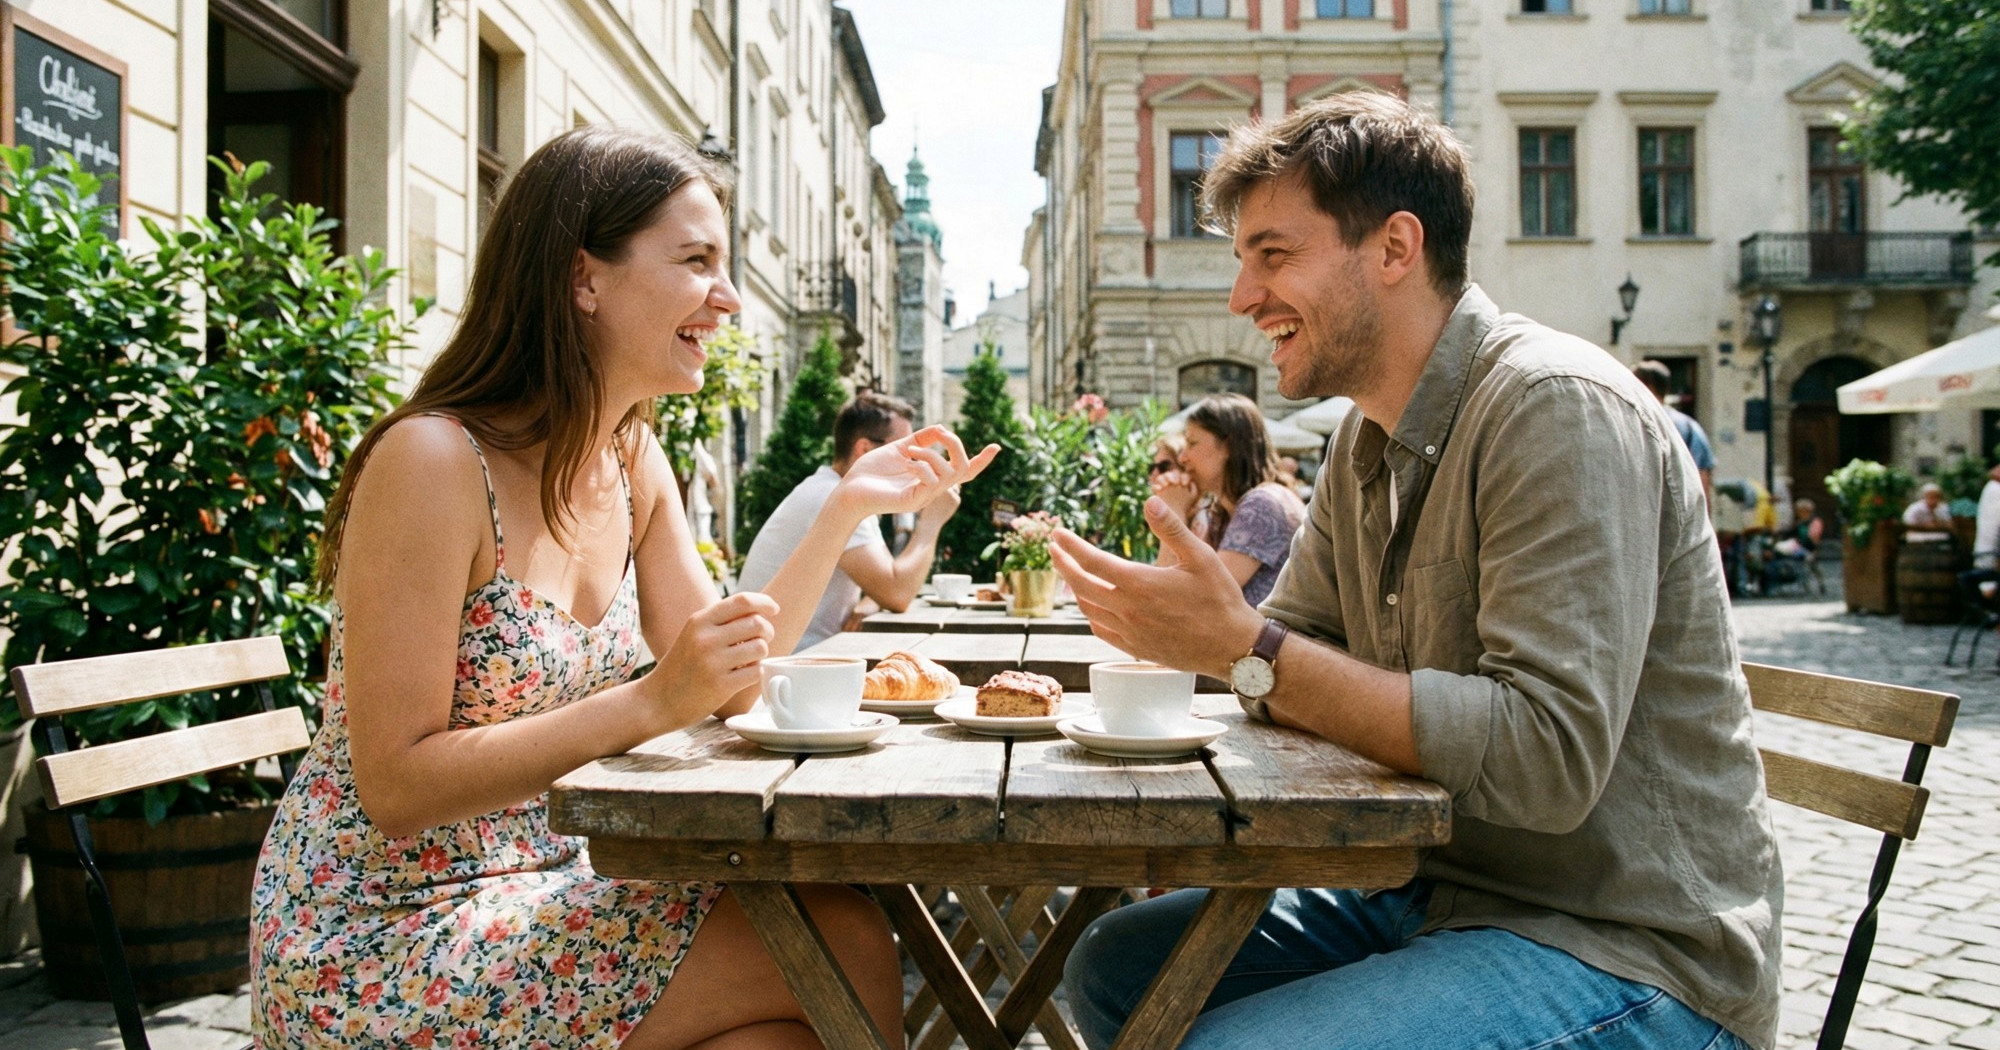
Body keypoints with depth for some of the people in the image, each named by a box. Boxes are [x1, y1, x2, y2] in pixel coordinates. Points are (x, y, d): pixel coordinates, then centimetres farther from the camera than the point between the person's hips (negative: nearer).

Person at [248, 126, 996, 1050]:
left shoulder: (635, 461, 4)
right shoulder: (432, 461, -20)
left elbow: (728, 684, 3)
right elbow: (396, 785, -20)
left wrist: (849, 507, -3)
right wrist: (650, 705, -28)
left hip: (533, 882, 7)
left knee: (839, 912, -9)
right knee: (844, 953, -14)